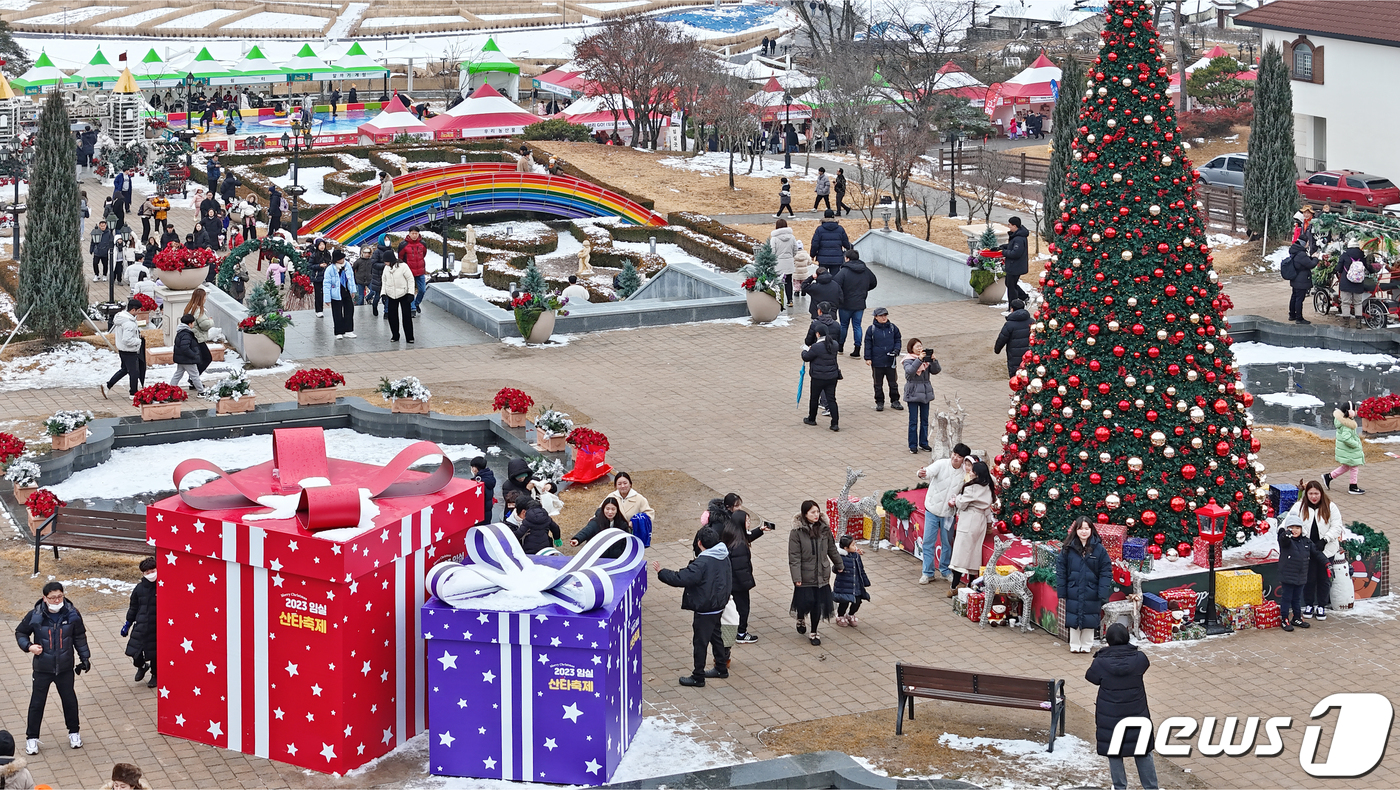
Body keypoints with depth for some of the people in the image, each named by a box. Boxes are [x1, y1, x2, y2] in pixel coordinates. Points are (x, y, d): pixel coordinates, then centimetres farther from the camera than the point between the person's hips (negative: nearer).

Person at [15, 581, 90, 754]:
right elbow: (20, 633, 0)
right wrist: (29, 646, -16)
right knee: (37, 702, 6)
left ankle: (73, 732, 35)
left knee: (69, 700, 15)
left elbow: (80, 637, 5)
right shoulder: (35, 616, -16)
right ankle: (31, 738, 20)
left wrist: (84, 657, 7)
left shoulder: (72, 614, -10)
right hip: (42, 668, -2)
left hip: (65, 668, 2)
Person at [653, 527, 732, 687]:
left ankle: (698, 677, 12)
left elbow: (681, 578, -29)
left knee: (700, 642, 3)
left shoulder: (702, 563, -28)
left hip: (705, 609, -9)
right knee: (715, 636, 24)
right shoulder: (723, 557, 0)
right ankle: (721, 668, 37)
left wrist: (661, 572, -17)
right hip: (719, 605, 9)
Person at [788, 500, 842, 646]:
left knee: (818, 605, 5)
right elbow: (794, 557, -12)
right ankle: (800, 619, 36)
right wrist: (796, 577, -16)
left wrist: (839, 565, 27)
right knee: (805, 602, 1)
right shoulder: (797, 532, -12)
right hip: (805, 577, -3)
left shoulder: (824, 529, 1)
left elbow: (832, 549, 16)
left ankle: (814, 633, 20)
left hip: (822, 576, 4)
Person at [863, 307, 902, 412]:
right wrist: (868, 358, -4)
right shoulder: (872, 329, -4)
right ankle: (879, 402, 19)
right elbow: (868, 344, 0)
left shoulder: (893, 328, 2)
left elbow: (897, 340, 10)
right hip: (877, 362, -1)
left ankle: (895, 401, 20)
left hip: (890, 361, 2)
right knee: (878, 384, 8)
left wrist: (896, 350, -8)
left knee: (893, 383, 9)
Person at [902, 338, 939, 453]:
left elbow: (936, 371, -2)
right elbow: (909, 371, -25)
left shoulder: (927, 359, 6)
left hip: (925, 392, 4)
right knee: (913, 421, -1)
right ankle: (913, 445, 7)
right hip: (913, 393, -4)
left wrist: (934, 360, -18)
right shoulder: (908, 360, -6)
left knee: (925, 420, 11)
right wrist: (919, 359, -30)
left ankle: (923, 443, 22)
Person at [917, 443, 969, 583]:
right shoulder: (942, 464, -15)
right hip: (932, 509, -2)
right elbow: (930, 471, -34)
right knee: (928, 542, 1)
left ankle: (945, 570, 32)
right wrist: (922, 474, -57)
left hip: (948, 512, 2)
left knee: (947, 543, 14)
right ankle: (928, 573, 12)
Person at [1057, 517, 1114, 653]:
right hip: (1073, 592, 1)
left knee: (1089, 621, 7)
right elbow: (1060, 570, 1)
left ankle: (1087, 645, 22)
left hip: (1091, 593, -1)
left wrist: (1103, 595, -10)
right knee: (1073, 620, 7)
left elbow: (1106, 573, -4)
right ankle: (1075, 645, 21)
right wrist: (1061, 592, -4)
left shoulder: (1099, 549, -5)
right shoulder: (1068, 549, -2)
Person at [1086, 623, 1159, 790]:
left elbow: (1090, 676, 1)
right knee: (1143, 753, 16)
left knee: (1114, 753, 14)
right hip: (1137, 714, 2)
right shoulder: (1139, 658, -13)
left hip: (1110, 718, -2)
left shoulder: (1101, 662, -17)